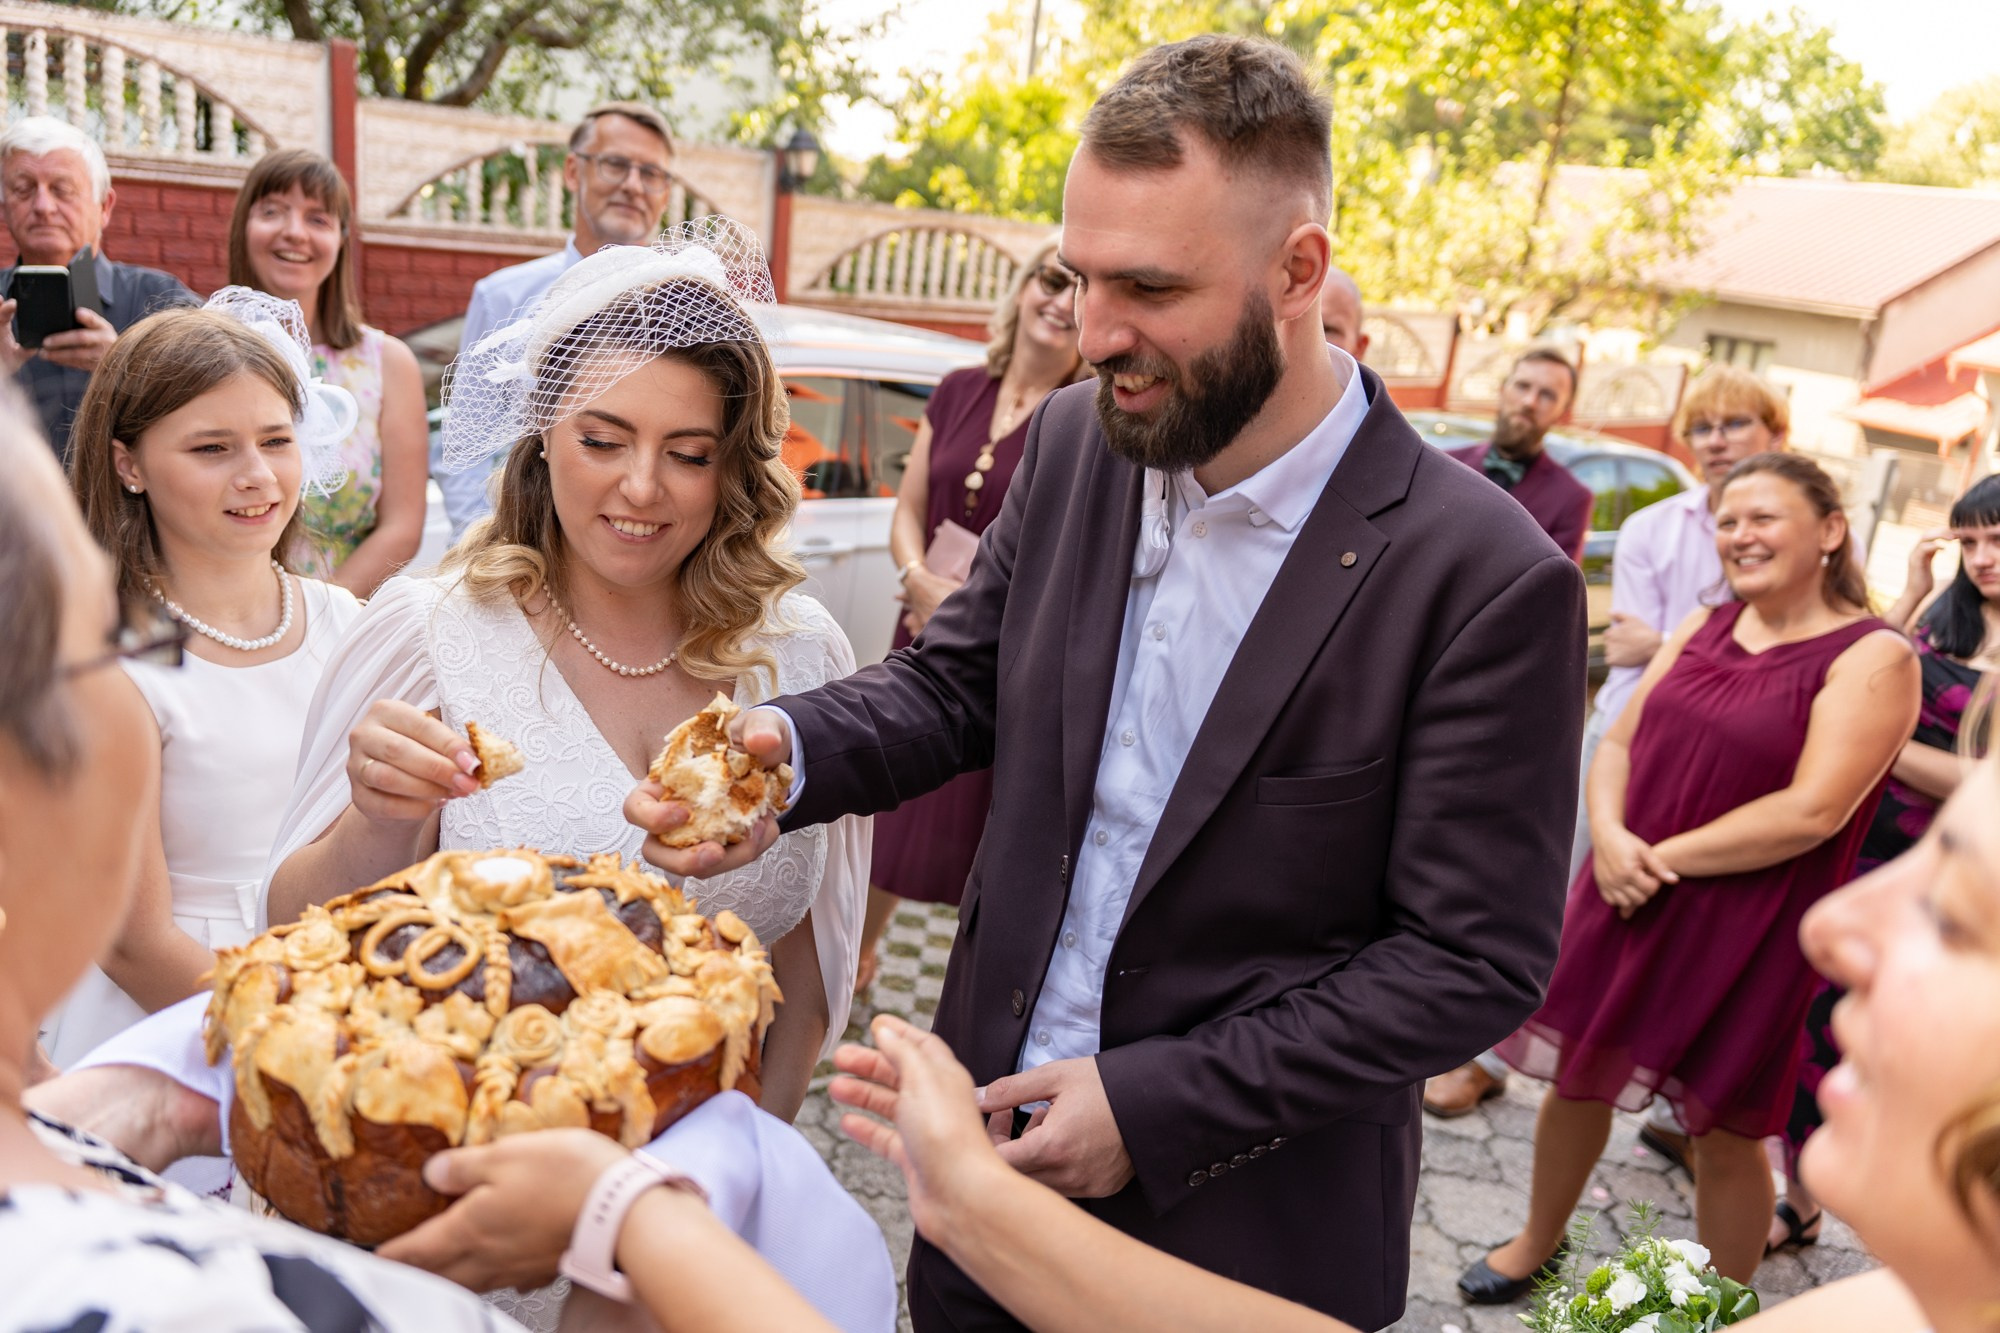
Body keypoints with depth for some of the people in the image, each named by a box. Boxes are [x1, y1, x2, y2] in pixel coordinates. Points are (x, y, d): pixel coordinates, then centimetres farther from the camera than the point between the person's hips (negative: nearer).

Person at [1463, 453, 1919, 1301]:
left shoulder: (1872, 657, -10)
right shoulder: (1706, 625, 9)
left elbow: (1813, 812, -20)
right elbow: (1618, 742, 6)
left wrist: (1667, 857, -17)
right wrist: (1609, 836, -13)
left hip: (1744, 932, -5)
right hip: (1625, 897, 6)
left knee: (1723, 1127, 9)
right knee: (1576, 1075, 16)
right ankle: (1538, 1243, 41)